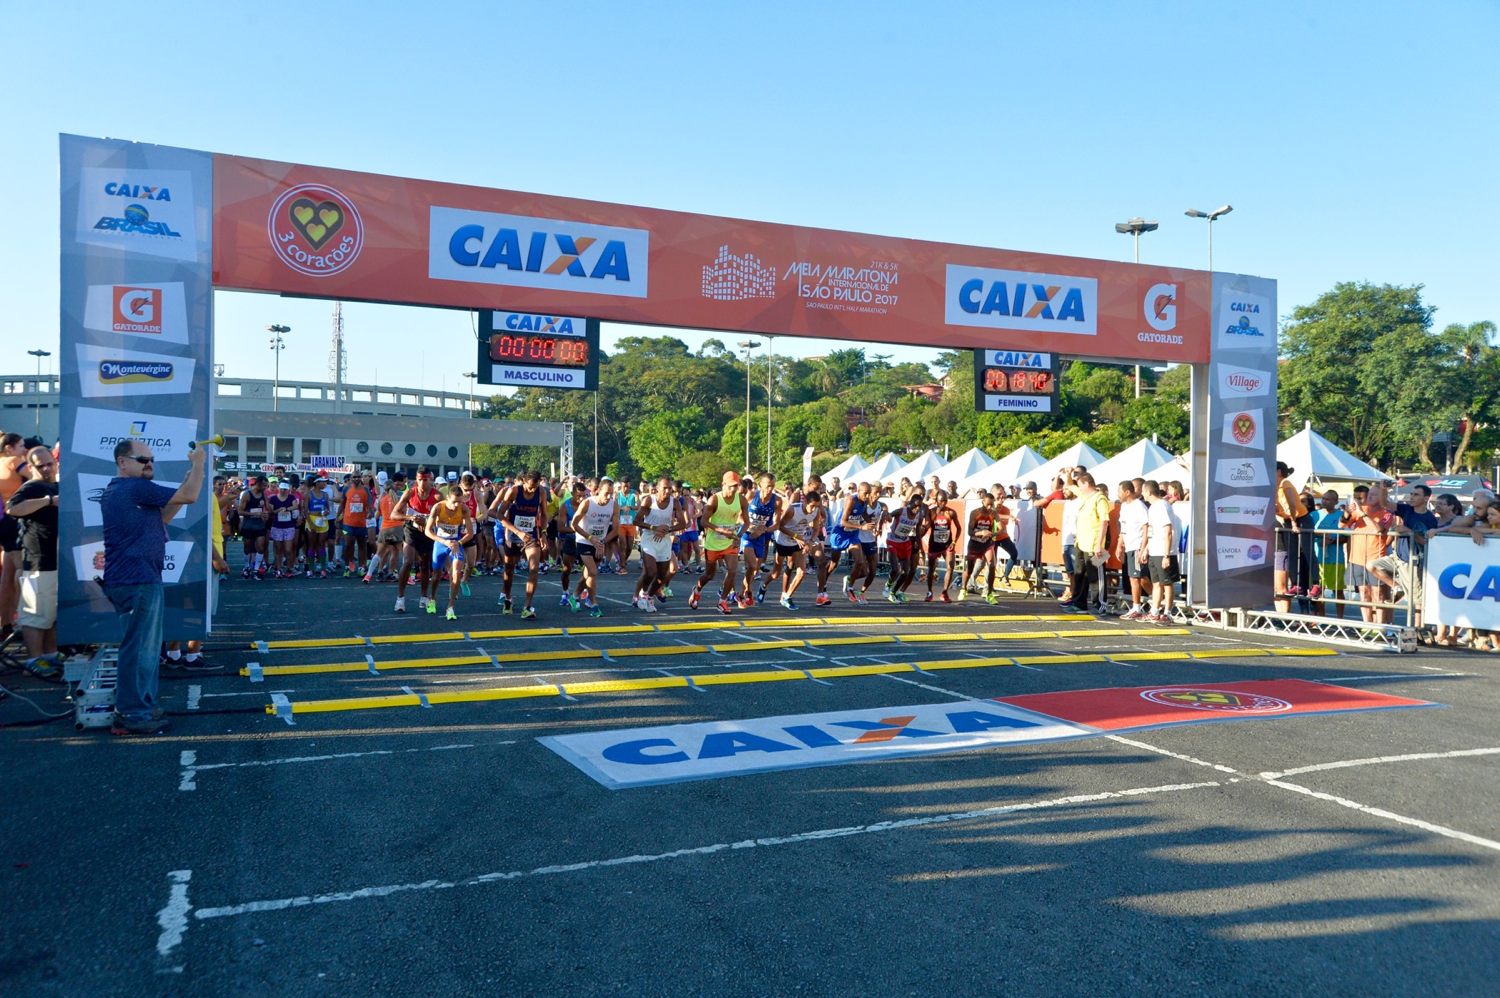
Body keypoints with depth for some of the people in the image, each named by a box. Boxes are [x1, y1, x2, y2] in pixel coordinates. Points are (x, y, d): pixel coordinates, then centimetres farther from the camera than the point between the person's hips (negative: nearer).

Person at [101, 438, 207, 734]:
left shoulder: (116, 491, 18)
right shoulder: (137, 488, -14)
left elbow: (161, 515, 20)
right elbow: (189, 496, -15)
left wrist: (189, 474, 13)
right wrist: (198, 463, -1)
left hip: (132, 578, 11)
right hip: (138, 580, -11)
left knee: (145, 646, 17)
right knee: (139, 648, -5)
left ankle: (144, 706, 24)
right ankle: (131, 716, 0)